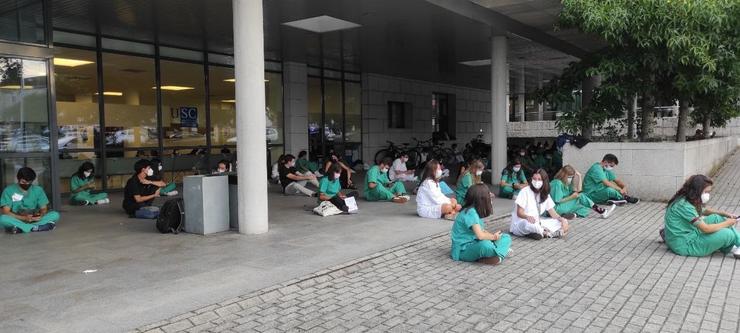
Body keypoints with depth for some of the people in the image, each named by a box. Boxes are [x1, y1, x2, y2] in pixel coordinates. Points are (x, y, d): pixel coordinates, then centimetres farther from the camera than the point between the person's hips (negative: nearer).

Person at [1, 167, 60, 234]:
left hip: (34, 220, 2)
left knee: (55, 215, -21)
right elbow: (6, 212, -10)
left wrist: (40, 215, -22)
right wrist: (24, 218, -26)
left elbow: (44, 208, 3)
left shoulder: (38, 190, 3)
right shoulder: (9, 190, -4)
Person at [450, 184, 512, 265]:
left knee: (506, 237, 7)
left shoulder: (475, 211, 7)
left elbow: (482, 231, 12)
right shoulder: (470, 213, -21)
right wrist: (493, 237, -10)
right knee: (485, 245, -42)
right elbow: (480, 235, -28)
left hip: (474, 244, 10)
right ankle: (500, 252, -14)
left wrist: (493, 235, -7)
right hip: (463, 250, -10)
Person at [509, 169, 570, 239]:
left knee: (562, 221, -7)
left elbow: (552, 213, 4)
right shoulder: (525, 191, -11)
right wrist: (527, 217, -37)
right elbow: (519, 213, -15)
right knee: (529, 224, -41)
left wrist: (562, 219, -16)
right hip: (521, 222, -6)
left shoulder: (545, 194, 8)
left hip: (537, 222, 6)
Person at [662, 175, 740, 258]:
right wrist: (727, 223, -10)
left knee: (716, 218, 5)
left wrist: (724, 214, 6)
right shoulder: (684, 205, -25)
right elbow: (706, 229, -23)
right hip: (684, 245, -10)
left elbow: (705, 211, 22)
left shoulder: (688, 200, 4)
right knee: (727, 234, -15)